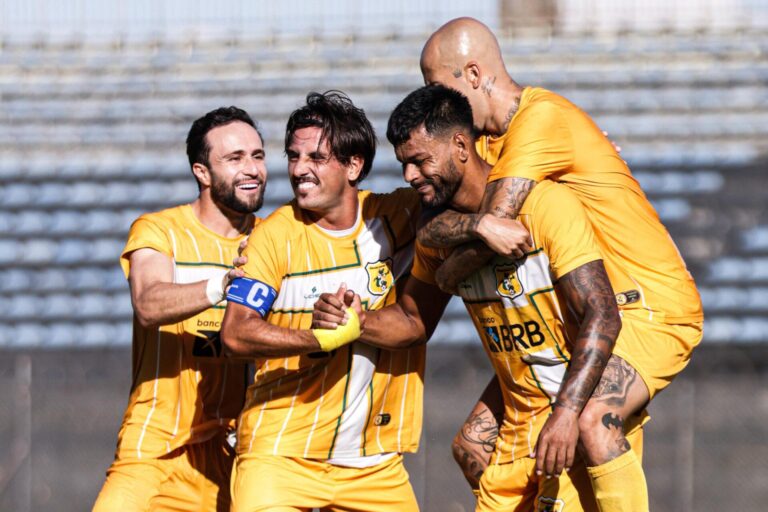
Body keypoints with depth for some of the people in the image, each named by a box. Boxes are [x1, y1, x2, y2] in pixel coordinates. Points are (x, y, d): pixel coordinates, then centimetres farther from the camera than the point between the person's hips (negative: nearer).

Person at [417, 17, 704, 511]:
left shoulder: (542, 118, -18)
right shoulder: (488, 138, 10)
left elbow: (493, 226, -24)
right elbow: (431, 226, 1)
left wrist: (455, 269, -6)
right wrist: (477, 225, -20)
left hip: (651, 306, -9)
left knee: (591, 421, -32)